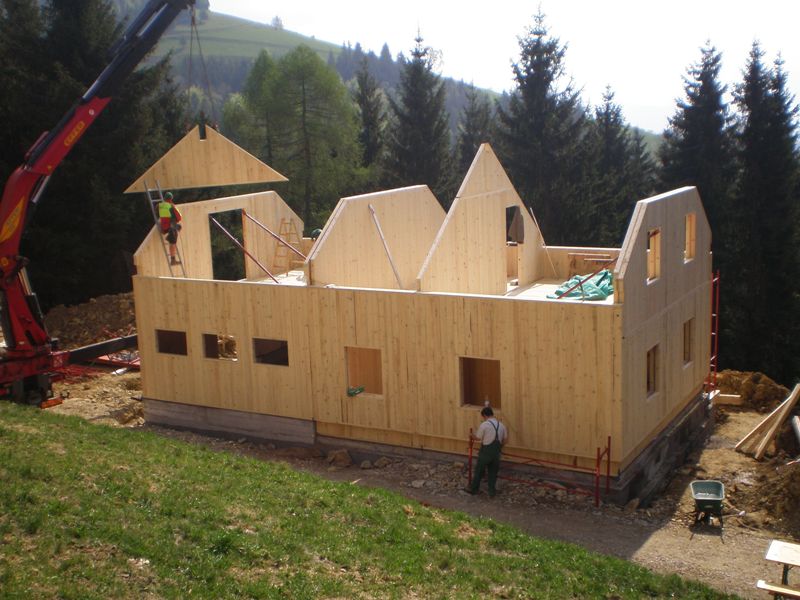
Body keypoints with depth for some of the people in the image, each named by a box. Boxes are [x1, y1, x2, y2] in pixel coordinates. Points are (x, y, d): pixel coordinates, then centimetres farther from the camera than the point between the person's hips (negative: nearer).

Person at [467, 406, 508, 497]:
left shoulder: (484, 425, -15)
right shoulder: (501, 425, 2)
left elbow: (478, 438, -9)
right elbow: (505, 439, 7)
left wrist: (472, 436, 12)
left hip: (486, 452, -4)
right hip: (496, 452, 4)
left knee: (479, 471, 12)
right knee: (493, 472, 16)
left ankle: (473, 489, 25)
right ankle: (492, 492, 21)